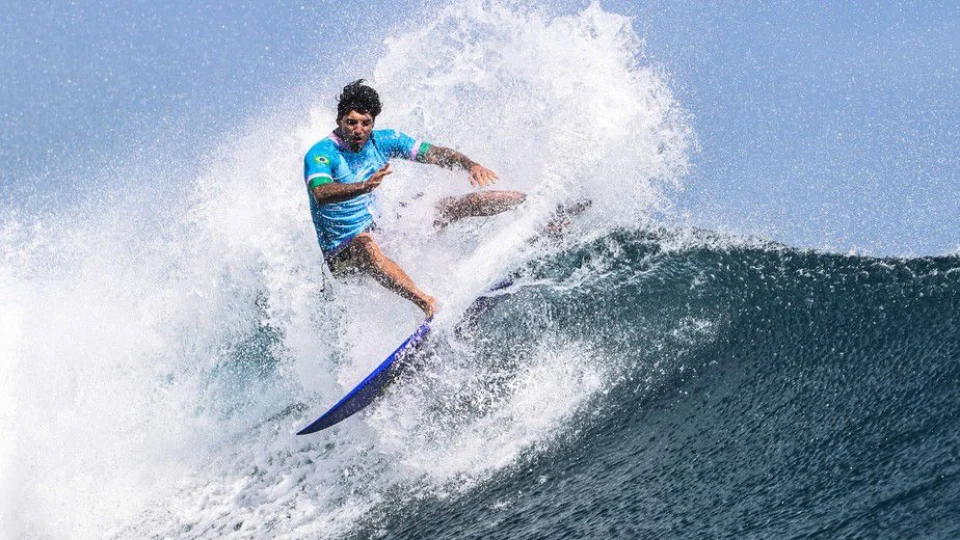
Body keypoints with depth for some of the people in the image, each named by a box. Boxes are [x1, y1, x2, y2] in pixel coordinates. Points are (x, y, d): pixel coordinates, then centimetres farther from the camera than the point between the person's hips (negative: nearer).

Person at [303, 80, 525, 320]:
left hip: (382, 228, 6)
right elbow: (321, 194, -40)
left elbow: (434, 153, -6)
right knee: (367, 246, -42)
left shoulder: (382, 141, -2)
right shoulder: (320, 154, -20)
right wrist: (364, 186, -57)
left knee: (454, 206, 0)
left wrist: (471, 165, -25)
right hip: (344, 254, -6)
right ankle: (427, 303, -58)